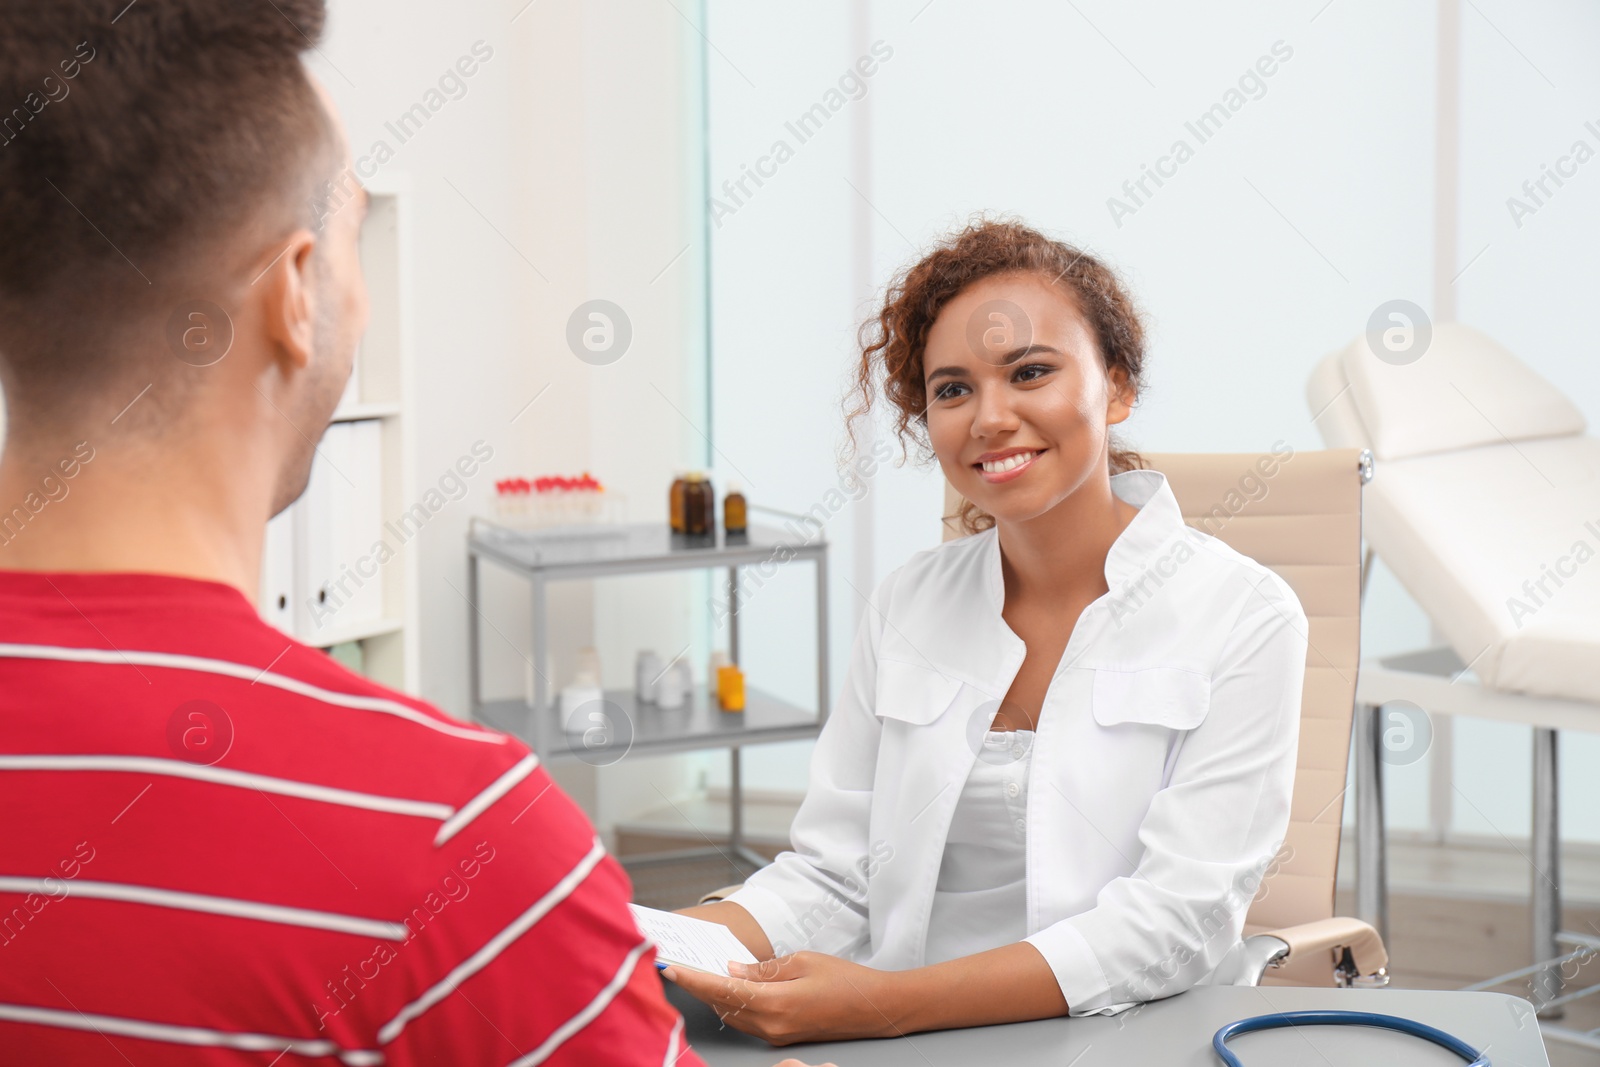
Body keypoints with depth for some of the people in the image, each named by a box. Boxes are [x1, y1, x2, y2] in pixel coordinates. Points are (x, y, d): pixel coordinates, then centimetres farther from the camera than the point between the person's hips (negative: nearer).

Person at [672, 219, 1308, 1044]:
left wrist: (893, 1003, -24)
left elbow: (1178, 919, -13)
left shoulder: (1243, 620, -5)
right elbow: (831, 877, 6)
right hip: (907, 1047, 3)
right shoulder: (905, 606, 8)